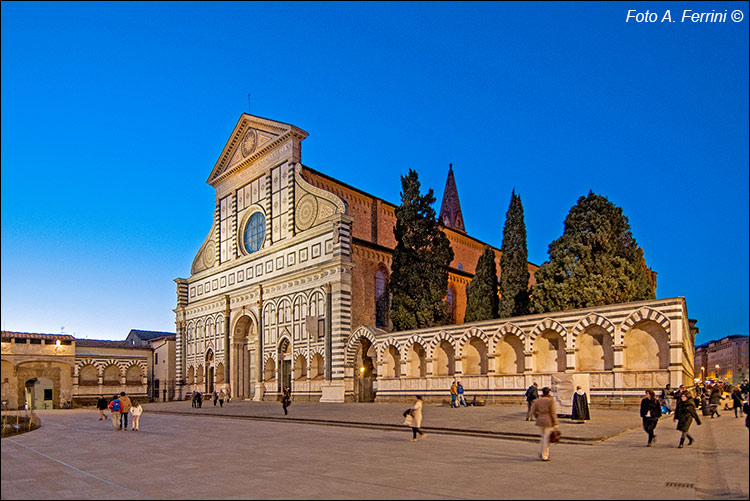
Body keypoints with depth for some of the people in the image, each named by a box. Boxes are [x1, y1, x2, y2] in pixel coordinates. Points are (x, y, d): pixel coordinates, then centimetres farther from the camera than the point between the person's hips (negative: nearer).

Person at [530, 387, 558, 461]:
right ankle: (544, 456, 6)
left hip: (540, 422, 4)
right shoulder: (550, 401, -11)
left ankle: (542, 453, 19)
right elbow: (553, 413, -12)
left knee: (543, 437, 22)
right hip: (549, 422, -4)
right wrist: (555, 423, -6)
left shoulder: (536, 401, 0)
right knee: (547, 439, 3)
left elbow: (533, 413, 2)